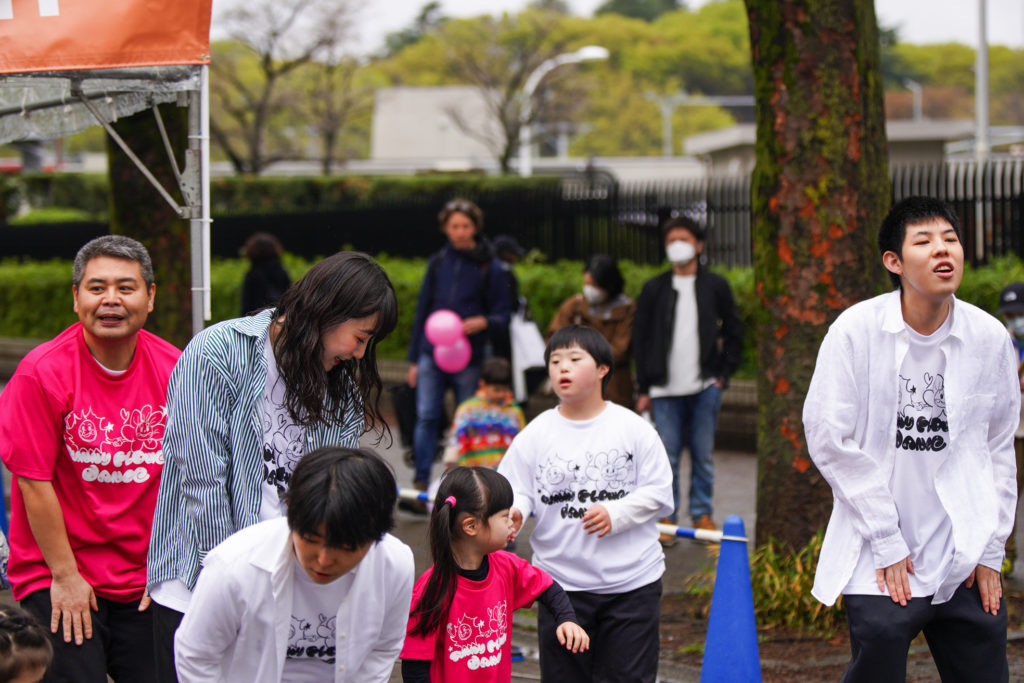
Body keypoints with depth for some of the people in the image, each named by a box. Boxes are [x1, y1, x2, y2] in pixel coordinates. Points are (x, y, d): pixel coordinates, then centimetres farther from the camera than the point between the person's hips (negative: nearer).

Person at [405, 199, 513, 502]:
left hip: (468, 359, -2)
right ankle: (420, 484, -10)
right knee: (426, 417, -8)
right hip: (432, 354, 2)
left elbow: (503, 316, 6)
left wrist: (483, 322, -18)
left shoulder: (489, 268, 3)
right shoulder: (437, 263, 12)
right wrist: (414, 359, 13)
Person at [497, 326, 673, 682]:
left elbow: (659, 492, -1)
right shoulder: (536, 434, 1)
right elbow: (516, 490, -1)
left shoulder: (634, 428, -1)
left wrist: (615, 513, -16)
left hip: (632, 582, -1)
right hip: (560, 582, 1)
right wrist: (514, 512, -23)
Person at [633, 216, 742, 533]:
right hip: (666, 389, 0)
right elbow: (641, 338, 9)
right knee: (667, 456, -1)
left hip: (705, 387, 0)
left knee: (703, 455, 3)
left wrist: (723, 373, 3)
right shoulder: (654, 289, 8)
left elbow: (734, 331, 13)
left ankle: (702, 514, 14)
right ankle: (666, 516, 8)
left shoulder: (715, 286, 7)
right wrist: (644, 388, 5)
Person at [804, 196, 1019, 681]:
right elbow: (829, 440, -7)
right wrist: (887, 541, -8)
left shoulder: (990, 337, 2)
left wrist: (990, 550, 6)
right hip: (881, 566, -3)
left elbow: (999, 449, 10)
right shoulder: (856, 330, -7)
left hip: (967, 566, 3)